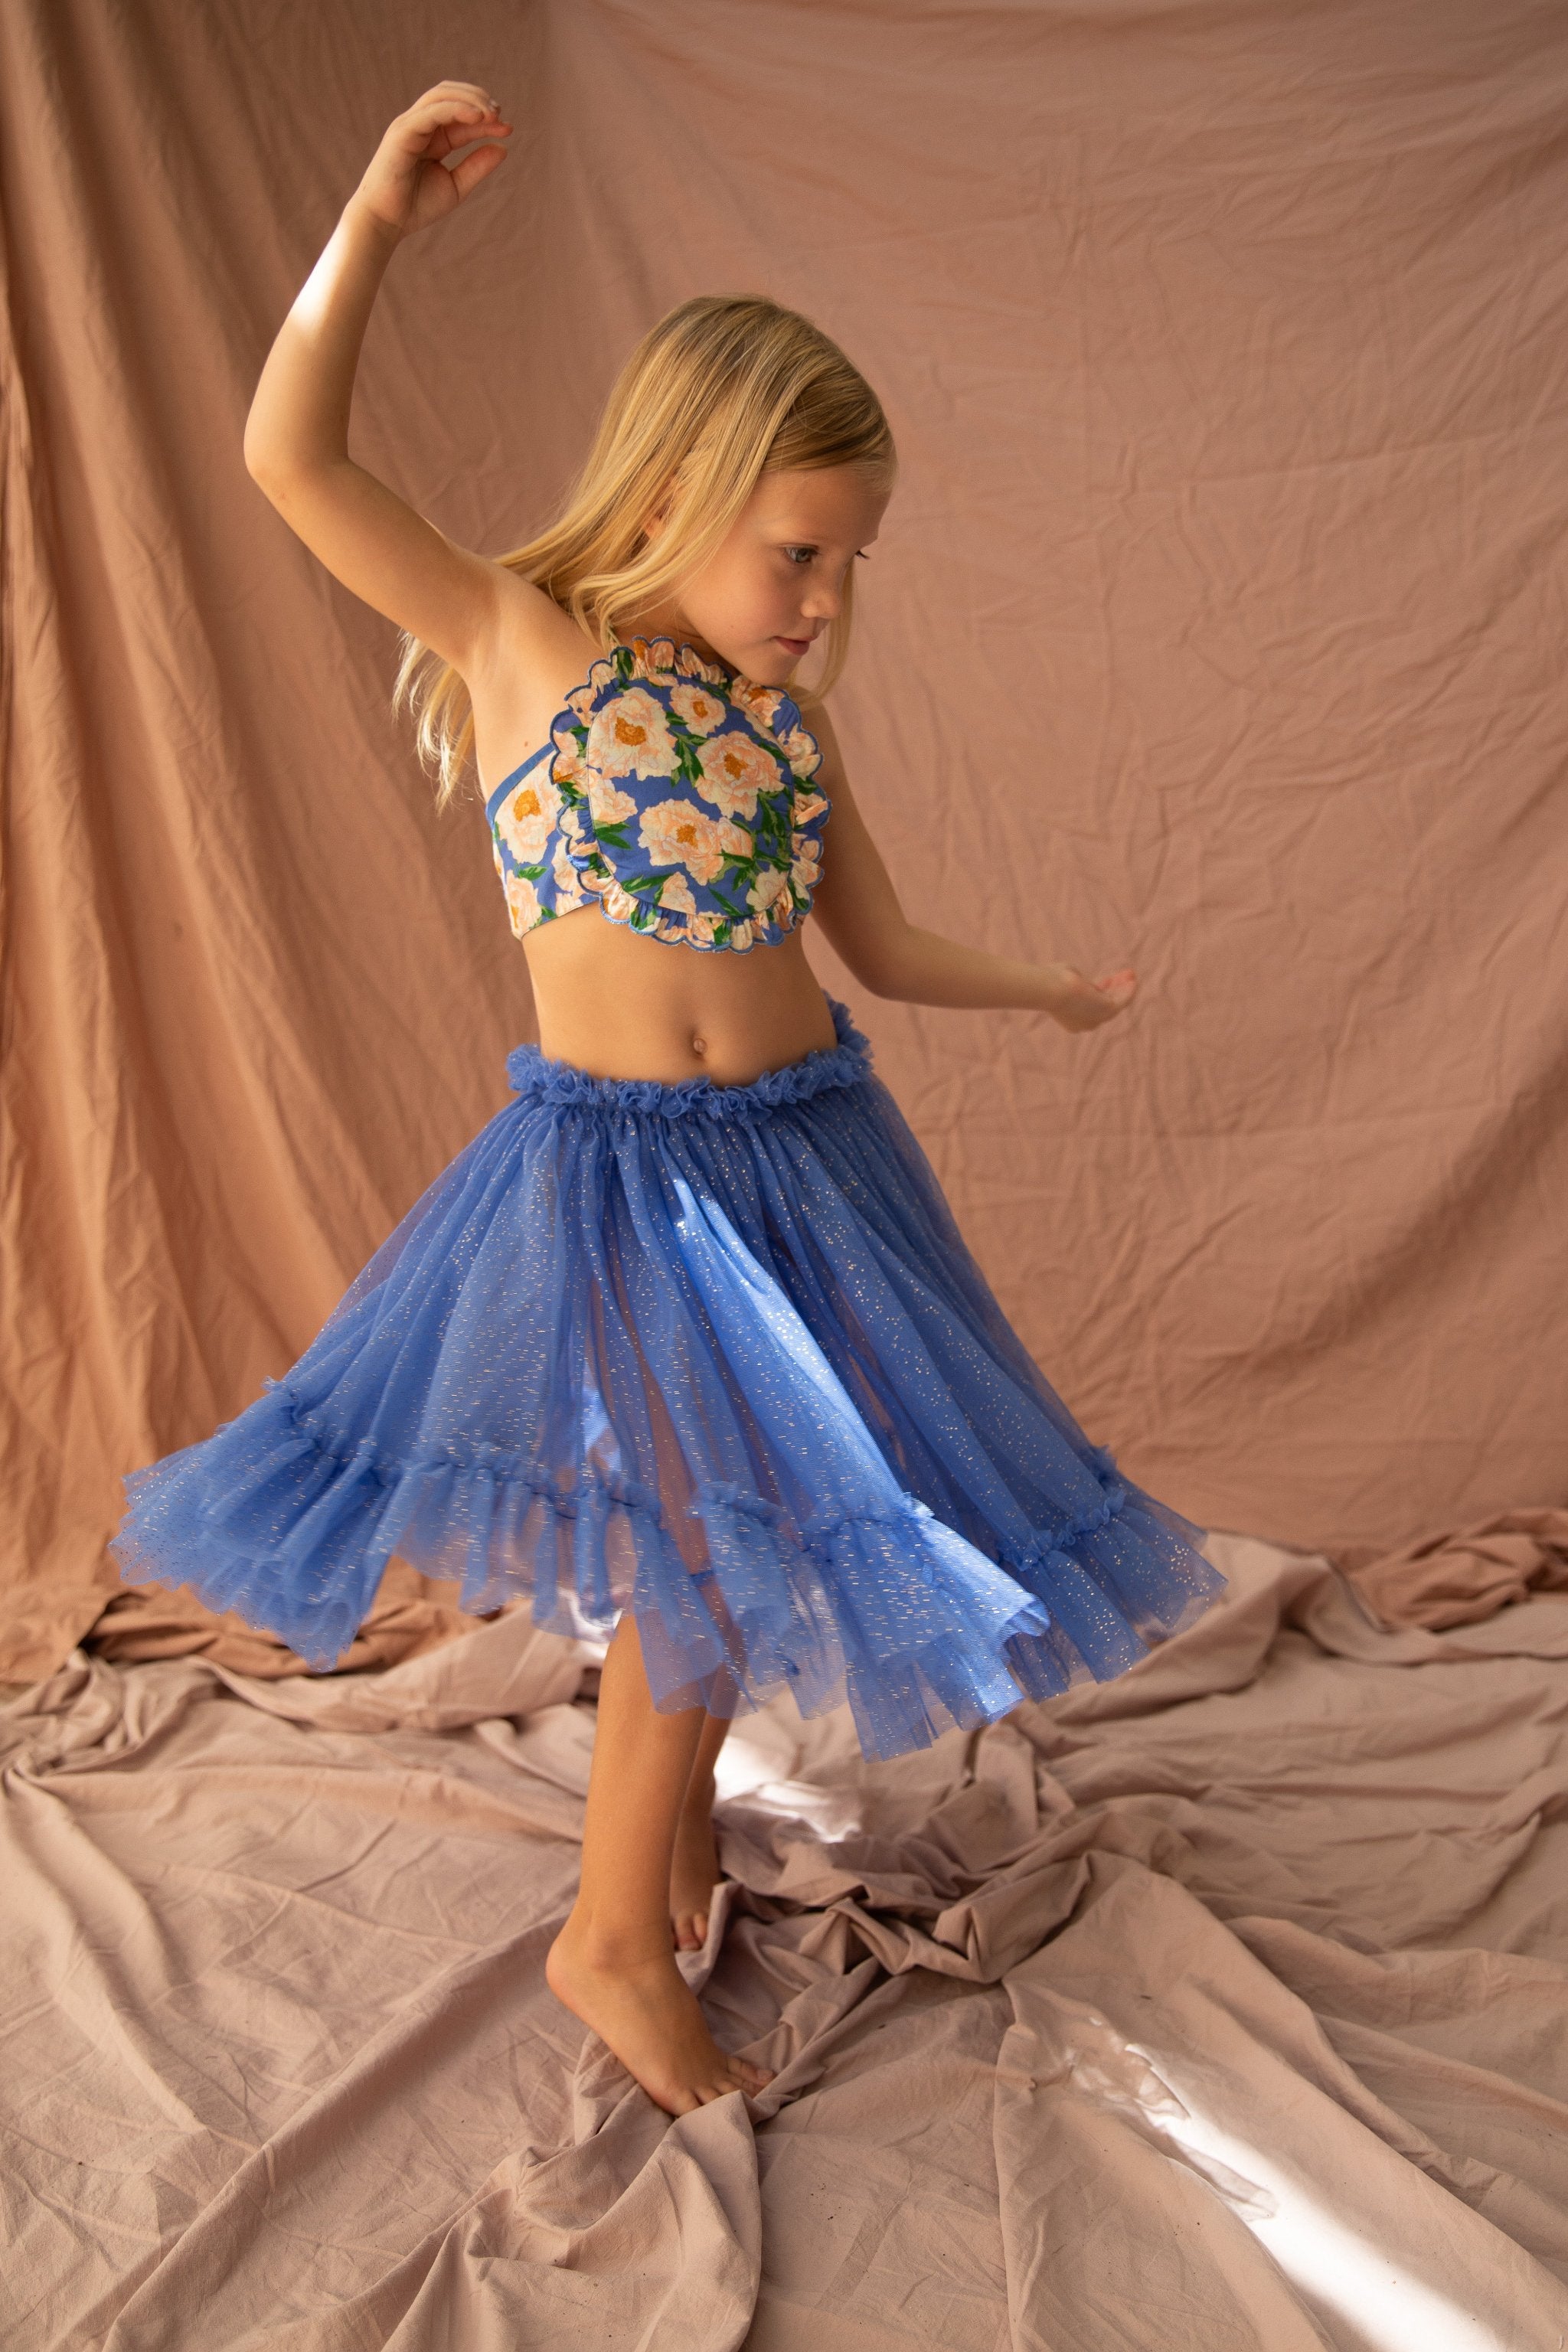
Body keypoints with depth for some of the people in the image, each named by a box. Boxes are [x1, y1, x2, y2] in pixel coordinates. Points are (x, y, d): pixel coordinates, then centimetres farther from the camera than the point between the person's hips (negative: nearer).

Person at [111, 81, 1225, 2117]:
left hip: (801, 1155, 5)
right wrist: (380, 218, -16)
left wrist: (1046, 988, 27)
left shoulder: (788, 719, 7)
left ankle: (677, 1823, 37)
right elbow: (292, 459, -14)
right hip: (608, 1168, -5)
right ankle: (616, 1936, 16)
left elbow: (881, 943, 18)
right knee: (694, 1551, -5)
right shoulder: (519, 644, -5)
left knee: (718, 1551, 11)